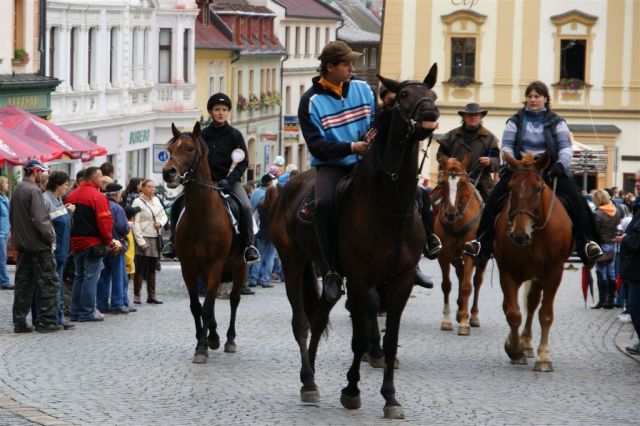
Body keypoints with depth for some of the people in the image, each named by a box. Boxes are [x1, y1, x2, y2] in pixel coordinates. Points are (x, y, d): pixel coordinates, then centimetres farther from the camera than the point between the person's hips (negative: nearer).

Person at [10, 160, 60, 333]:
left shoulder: (17, 190, 12)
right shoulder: (33, 191, -15)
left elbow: (12, 217, 18)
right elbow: (40, 219, -21)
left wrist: (18, 237, 18)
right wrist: (50, 236, -10)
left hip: (22, 245, 9)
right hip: (39, 246, -9)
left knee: (23, 285, 11)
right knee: (48, 283, -1)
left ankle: (19, 322, 10)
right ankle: (47, 321, -2)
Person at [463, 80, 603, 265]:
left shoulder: (556, 122, 10)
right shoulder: (516, 121, 11)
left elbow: (566, 147, 1)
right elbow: (506, 146, 3)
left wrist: (561, 164, -20)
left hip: (550, 170, 0)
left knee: (576, 200, -22)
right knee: (494, 199, -22)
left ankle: (587, 243, -19)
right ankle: (482, 241, -18)